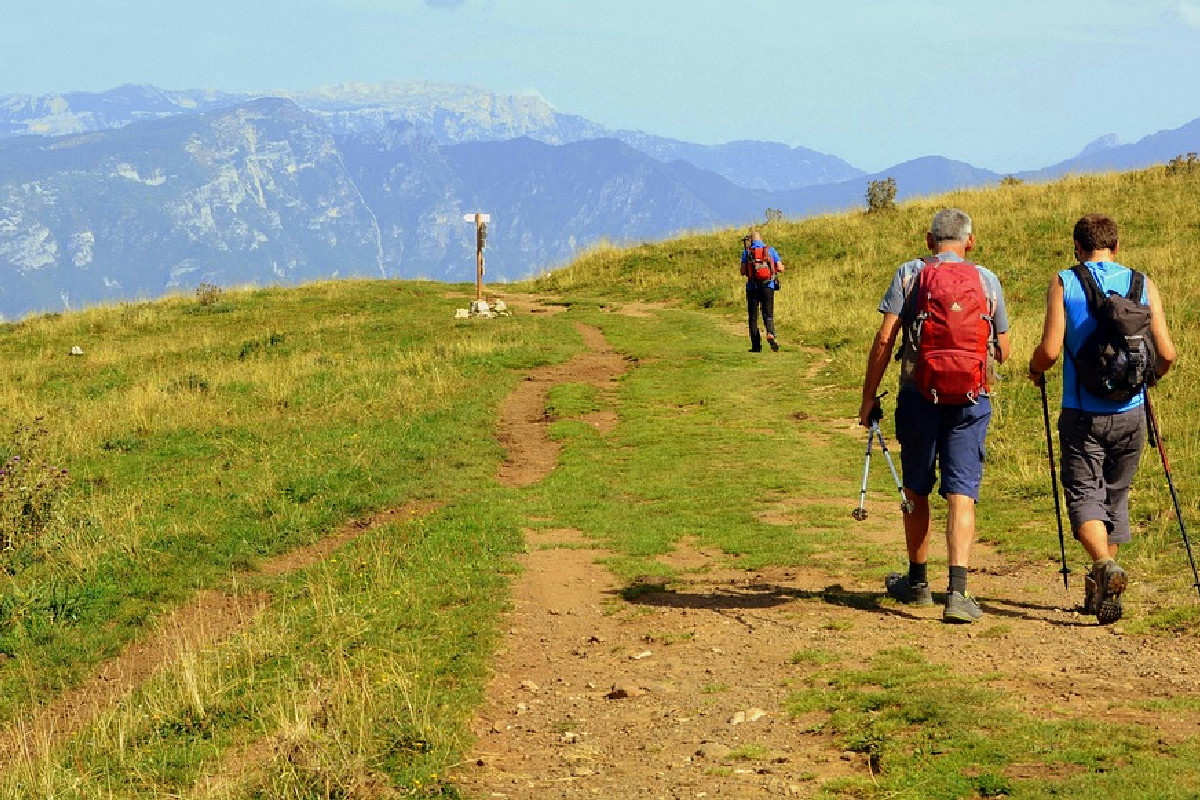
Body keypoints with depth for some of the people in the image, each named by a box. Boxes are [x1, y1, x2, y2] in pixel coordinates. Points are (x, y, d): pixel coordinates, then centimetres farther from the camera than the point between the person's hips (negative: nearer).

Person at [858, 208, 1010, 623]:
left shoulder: (908, 274, 1)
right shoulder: (987, 281, 6)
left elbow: (884, 338, -6)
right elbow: (1003, 350, 12)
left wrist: (869, 396, 0)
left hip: (919, 395, 0)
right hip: (971, 400, 0)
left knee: (916, 491, 15)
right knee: (961, 494, -2)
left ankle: (918, 582, 28)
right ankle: (957, 591, -14)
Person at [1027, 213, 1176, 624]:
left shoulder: (1064, 283, -4)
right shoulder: (1143, 285, 3)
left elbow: (1049, 350, -12)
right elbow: (1166, 354, -1)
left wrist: (1035, 370, 10)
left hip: (1082, 413, -3)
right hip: (1130, 413, 3)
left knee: (1084, 494, 1)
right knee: (1116, 495, 17)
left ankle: (1104, 565, -27)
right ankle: (1101, 593, 20)